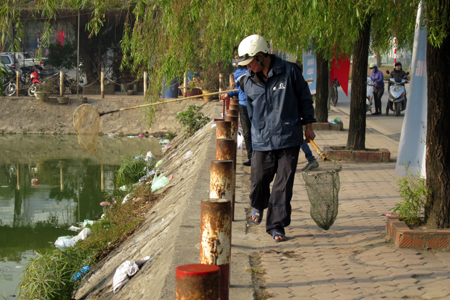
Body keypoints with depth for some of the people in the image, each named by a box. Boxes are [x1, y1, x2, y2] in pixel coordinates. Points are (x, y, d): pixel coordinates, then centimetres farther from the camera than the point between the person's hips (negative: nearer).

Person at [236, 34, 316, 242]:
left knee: (283, 185, -3)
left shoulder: (289, 71, -6)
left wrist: (308, 126, 9)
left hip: (288, 139, -3)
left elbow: (304, 98, 6)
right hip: (261, 141, 3)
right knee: (258, 180, 5)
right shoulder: (248, 81, 5)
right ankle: (258, 206, 38)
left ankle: (277, 225, 6)